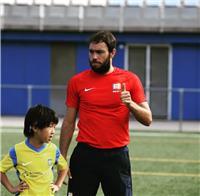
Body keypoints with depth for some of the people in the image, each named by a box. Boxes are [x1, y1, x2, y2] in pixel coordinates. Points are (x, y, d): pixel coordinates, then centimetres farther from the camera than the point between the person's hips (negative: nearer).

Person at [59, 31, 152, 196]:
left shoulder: (130, 80, 1)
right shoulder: (77, 81, 4)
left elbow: (147, 119, 1)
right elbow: (69, 123, 8)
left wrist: (130, 104, -18)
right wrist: (62, 158, 4)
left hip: (117, 156, -1)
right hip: (85, 155, 1)